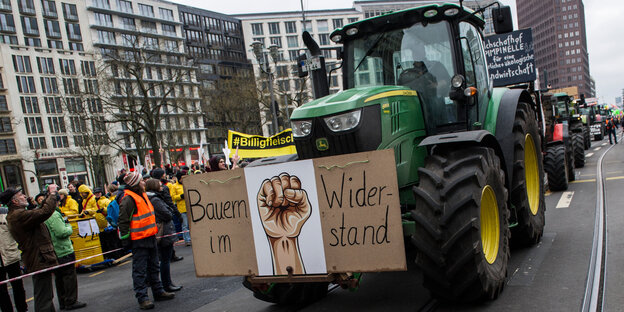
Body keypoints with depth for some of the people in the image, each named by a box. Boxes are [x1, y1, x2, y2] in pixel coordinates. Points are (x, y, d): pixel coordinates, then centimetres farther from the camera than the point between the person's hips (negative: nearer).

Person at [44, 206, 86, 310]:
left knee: (59, 278, 16)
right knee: (70, 276, 1)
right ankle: (71, 302, 6)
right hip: (64, 251, -9)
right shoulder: (53, 215, -20)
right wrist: (69, 226, -7)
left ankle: (63, 303, 24)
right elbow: (61, 232, -25)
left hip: (52, 254, 9)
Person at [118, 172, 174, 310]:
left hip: (150, 238, 9)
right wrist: (126, 240, -17)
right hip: (138, 241, -9)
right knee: (140, 270, -2)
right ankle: (142, 298, 4)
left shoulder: (143, 195, 13)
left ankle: (158, 292, 28)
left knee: (153, 267, 17)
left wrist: (154, 232, 25)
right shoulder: (128, 200, -17)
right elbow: (123, 221, -17)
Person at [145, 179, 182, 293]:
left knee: (164, 260, 14)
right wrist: (170, 212, 2)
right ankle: (167, 285, 5)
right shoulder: (155, 200, -17)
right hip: (164, 234, -10)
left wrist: (169, 212, 1)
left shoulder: (155, 199, 14)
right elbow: (168, 215, -16)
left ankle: (168, 283, 21)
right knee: (165, 260, -2)